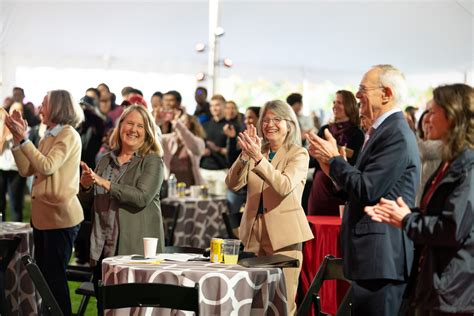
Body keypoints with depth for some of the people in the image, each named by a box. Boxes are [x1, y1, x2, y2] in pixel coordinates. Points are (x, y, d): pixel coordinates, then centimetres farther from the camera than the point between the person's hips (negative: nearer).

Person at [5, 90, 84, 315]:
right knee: (42, 274, 13)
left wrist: (24, 139, -20)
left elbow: (47, 167, -22)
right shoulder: (48, 137, 14)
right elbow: (26, 170, 9)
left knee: (55, 276, -3)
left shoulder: (69, 135, -11)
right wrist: (17, 138, 2)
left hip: (60, 216, -8)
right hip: (42, 215, 9)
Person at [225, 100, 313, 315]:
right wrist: (245, 155, -16)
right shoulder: (257, 152, 11)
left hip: (283, 235, -4)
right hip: (254, 233, 4)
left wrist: (258, 158, -31)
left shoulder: (299, 154, -1)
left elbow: (284, 186, -20)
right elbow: (232, 184, -2)